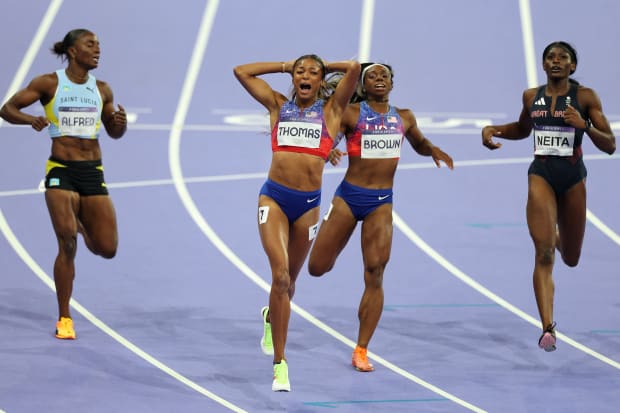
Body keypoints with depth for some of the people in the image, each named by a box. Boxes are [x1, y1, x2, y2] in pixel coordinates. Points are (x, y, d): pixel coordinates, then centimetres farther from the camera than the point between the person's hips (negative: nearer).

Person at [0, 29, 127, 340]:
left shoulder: (101, 90, 10)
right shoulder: (49, 83, -1)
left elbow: (114, 132, 20)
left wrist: (120, 123, -4)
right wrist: (29, 119, -22)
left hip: (93, 174, 4)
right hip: (61, 171, -4)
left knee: (107, 249, -3)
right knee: (67, 244, -18)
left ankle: (84, 227, 35)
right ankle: (64, 319, -6)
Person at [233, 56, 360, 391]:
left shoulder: (331, 109, 8)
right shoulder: (278, 105, 10)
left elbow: (354, 68, -3)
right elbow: (241, 71, 10)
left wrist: (325, 67, 13)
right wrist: (285, 65, 14)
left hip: (308, 203, 1)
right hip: (274, 197, -1)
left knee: (289, 279, 15)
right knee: (280, 275, -17)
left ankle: (272, 316, 51)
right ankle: (279, 363, -17)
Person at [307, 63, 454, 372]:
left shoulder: (403, 117, 9)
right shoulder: (350, 113, -4)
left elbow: (419, 143, 27)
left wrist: (434, 151, 5)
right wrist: (328, 152, -31)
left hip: (382, 202, 2)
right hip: (349, 195, -2)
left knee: (375, 275, -5)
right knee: (318, 268, 3)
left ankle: (361, 351, 1)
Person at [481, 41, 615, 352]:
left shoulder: (585, 97, -3)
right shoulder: (532, 96, 5)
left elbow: (610, 146, -5)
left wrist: (584, 126, -22)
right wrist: (493, 129, 8)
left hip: (573, 177, 0)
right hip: (541, 174, 0)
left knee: (570, 258, 14)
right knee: (544, 254, -15)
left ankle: (559, 237, 53)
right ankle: (547, 328, -18)